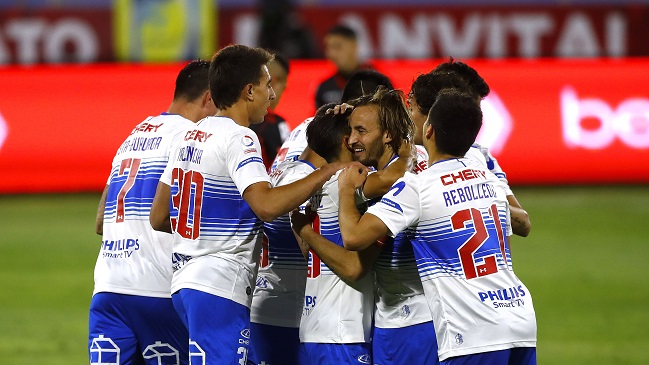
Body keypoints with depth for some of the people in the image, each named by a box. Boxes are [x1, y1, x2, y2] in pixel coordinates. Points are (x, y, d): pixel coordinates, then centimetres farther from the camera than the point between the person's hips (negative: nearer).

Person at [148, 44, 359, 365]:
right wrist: (325, 173, -18)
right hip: (219, 290, -10)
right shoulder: (237, 138, -13)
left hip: (186, 281, 10)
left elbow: (158, 218, 18)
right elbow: (266, 205, -28)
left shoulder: (190, 136, 15)